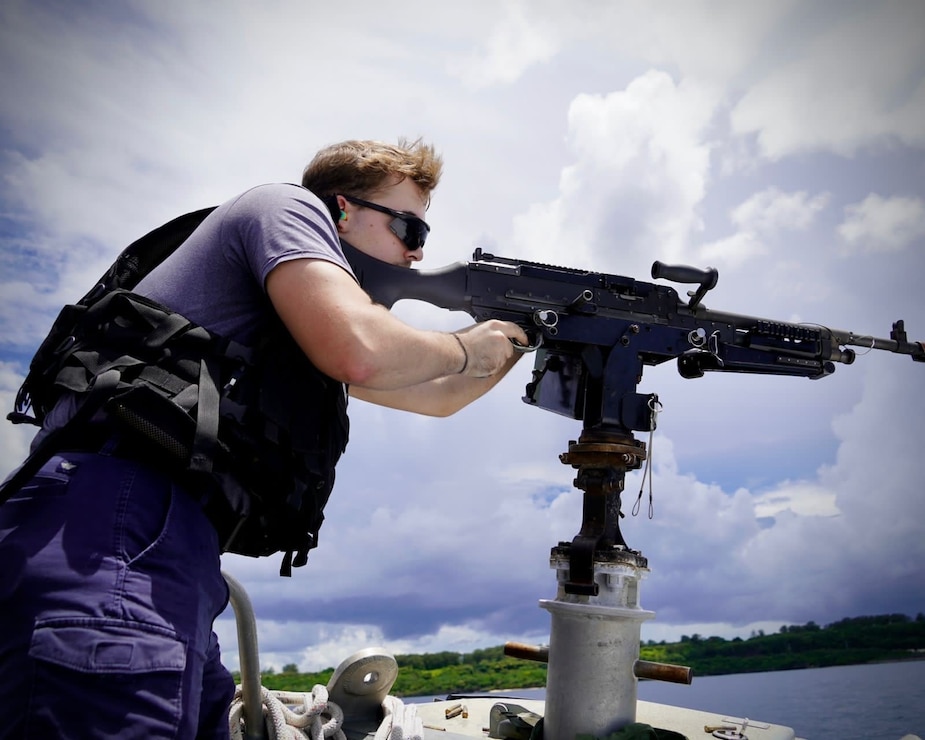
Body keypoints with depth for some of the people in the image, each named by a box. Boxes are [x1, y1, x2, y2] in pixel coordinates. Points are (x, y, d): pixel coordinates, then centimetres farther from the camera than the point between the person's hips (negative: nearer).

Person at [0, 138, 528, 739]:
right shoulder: (288, 206, 1)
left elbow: (435, 398, 36)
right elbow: (357, 350, -18)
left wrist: (520, 343, 33)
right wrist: (466, 350, 1)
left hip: (176, 545, 10)